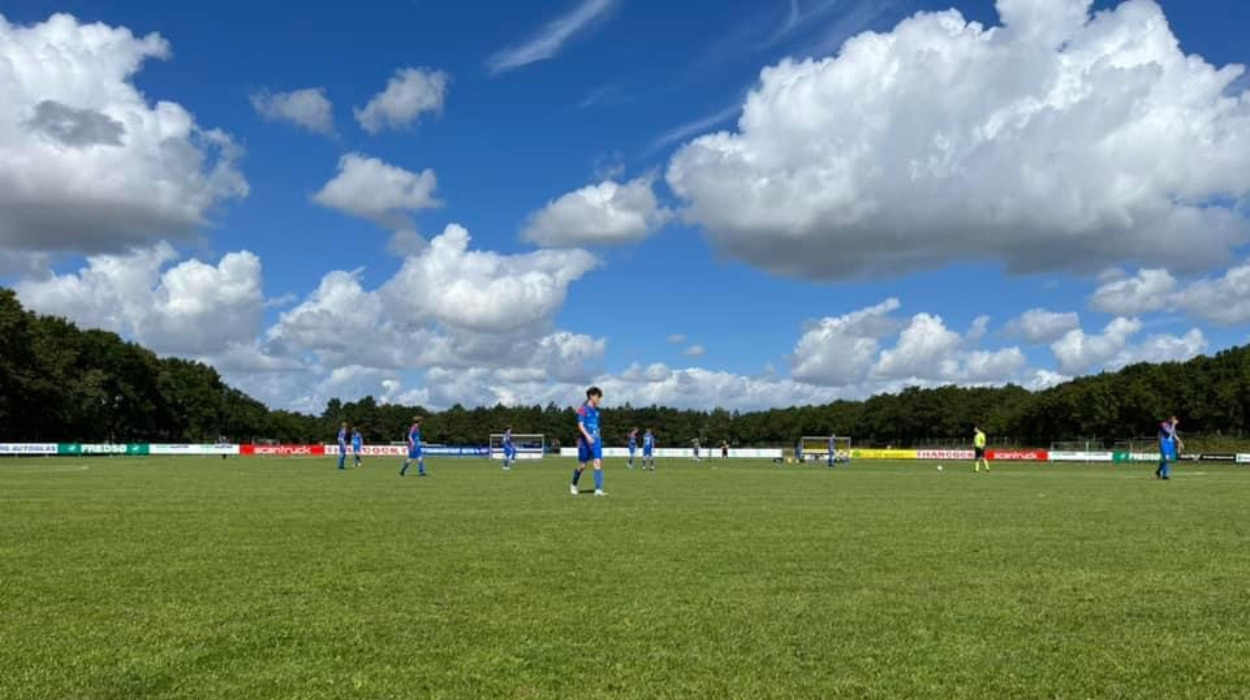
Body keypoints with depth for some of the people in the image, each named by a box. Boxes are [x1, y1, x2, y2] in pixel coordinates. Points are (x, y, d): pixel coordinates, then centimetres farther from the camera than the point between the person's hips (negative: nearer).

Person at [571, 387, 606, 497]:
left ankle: (598, 489, -13)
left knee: (598, 462, -10)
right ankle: (573, 485, 28)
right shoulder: (583, 409, -8)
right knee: (582, 465, 4)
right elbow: (580, 425, -16)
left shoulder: (596, 410, 12)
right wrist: (587, 436, -29)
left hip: (595, 440, 5)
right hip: (584, 440, -5)